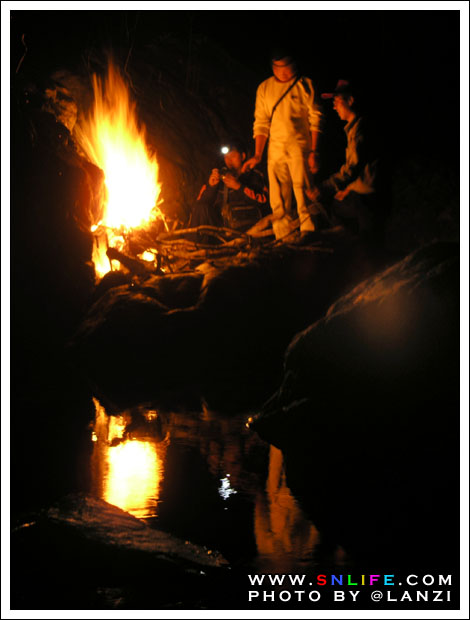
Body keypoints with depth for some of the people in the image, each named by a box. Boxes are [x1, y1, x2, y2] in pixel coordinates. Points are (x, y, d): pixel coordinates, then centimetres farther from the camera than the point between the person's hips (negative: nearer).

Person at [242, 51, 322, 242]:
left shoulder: (304, 85, 4)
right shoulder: (264, 88, 12)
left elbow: (315, 118, 2)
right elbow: (261, 124, 14)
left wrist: (313, 150, -6)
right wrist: (257, 155, 9)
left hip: (299, 145, -3)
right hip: (276, 147, 3)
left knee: (301, 188, -13)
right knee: (278, 197, 0)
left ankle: (308, 228, -8)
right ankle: (284, 233, 6)